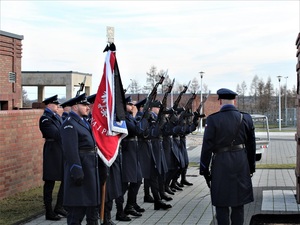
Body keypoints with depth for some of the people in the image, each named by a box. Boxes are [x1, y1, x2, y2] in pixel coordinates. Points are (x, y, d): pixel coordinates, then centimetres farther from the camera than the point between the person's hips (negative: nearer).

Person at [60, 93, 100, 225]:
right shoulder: (70, 124, -14)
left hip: (90, 168, 10)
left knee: (91, 201, 18)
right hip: (80, 168, -10)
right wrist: (77, 171, -26)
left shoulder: (83, 121, 16)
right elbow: (70, 150, -22)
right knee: (77, 206, -4)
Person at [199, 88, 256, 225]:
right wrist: (251, 167, 17)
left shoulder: (213, 119, -10)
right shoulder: (246, 118, 0)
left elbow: (207, 146, -10)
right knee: (238, 204, 13)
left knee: (222, 205, 4)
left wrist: (204, 169, -1)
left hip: (221, 164, -3)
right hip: (241, 164, 3)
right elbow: (251, 145, 6)